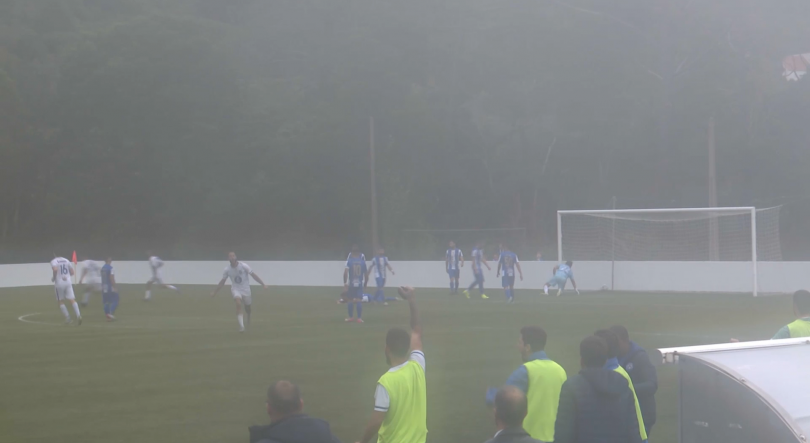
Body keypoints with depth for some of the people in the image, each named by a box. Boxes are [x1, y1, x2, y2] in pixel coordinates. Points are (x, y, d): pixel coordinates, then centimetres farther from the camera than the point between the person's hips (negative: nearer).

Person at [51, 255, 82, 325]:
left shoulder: (54, 261, -3)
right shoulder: (66, 260, 12)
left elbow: (55, 269, -23)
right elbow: (72, 272, 11)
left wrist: (53, 278, -7)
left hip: (59, 283, -3)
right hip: (68, 282, 3)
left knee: (61, 301, 12)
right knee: (72, 300, 0)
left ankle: (68, 318, 6)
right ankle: (78, 315, -18)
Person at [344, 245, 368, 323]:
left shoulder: (349, 261, -4)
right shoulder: (362, 261, 3)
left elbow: (345, 272, -14)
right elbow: (366, 273, 6)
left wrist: (345, 283, -9)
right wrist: (365, 283, 20)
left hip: (351, 284, -1)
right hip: (360, 284, 1)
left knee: (350, 300, 10)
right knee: (359, 301, -1)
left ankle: (351, 317, 16)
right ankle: (359, 318, -5)